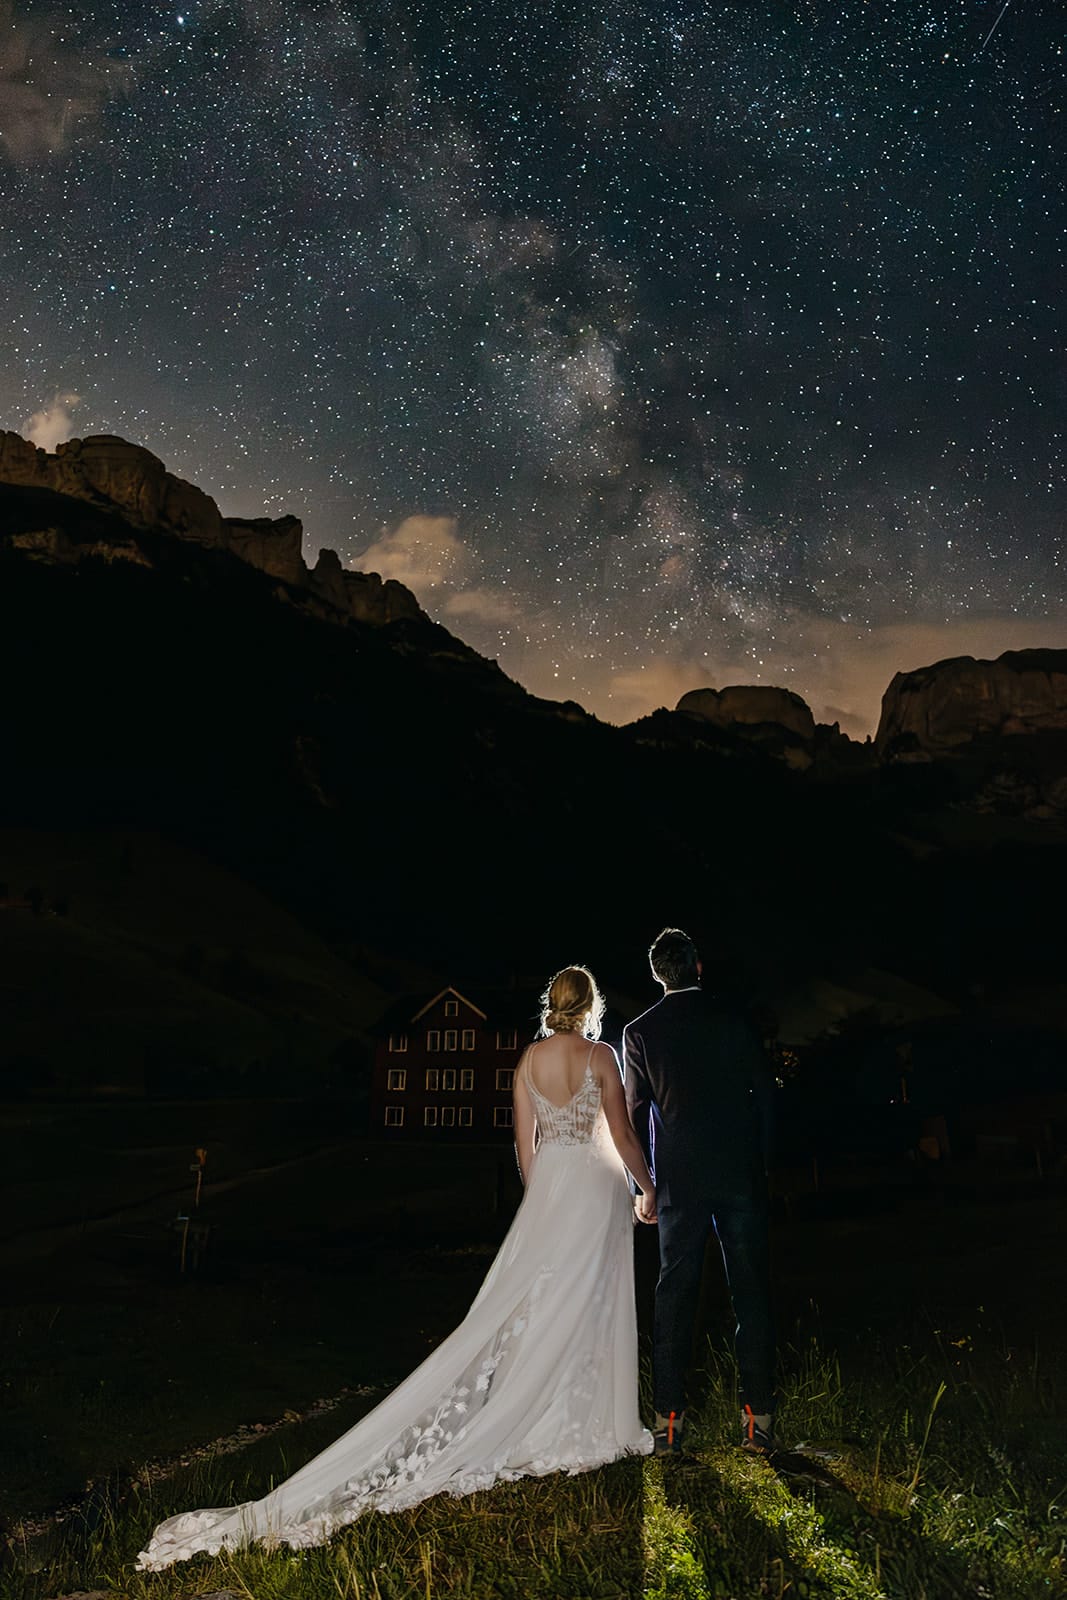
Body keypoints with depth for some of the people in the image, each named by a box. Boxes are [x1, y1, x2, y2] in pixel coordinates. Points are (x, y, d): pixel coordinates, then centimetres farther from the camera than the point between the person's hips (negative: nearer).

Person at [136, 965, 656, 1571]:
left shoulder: (529, 1059, 5)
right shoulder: (600, 1055, -9)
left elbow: (525, 1141, 8)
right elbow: (623, 1134, -6)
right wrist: (648, 1186, 8)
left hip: (549, 1184, 4)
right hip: (599, 1185, -4)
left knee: (534, 1307, 9)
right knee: (591, 1308, 5)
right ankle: (588, 1426, 13)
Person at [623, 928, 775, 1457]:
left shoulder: (639, 1032, -1)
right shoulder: (735, 1020, 1)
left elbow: (634, 1113, 1)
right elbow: (763, 1095, 4)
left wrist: (642, 1186, 7)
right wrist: (761, 1166, 12)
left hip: (680, 1184, 0)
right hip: (741, 1176, 0)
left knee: (674, 1296, 6)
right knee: (751, 1294, 7)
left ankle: (668, 1421, 7)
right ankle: (759, 1419, 9)